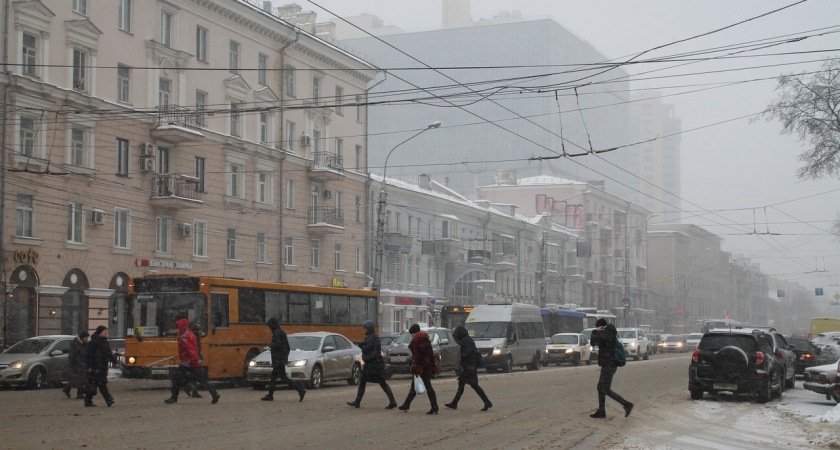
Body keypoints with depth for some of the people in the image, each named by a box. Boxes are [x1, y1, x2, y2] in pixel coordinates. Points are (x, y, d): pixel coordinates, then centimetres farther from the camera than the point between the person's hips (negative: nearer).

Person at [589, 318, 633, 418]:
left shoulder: (605, 334, -18)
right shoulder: (610, 334, 11)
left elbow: (593, 342, -13)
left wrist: (595, 331, 0)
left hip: (608, 366, -10)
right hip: (608, 365, 10)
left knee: (606, 390, -9)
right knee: (600, 388, 13)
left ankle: (627, 405, -8)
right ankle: (601, 411, 16)